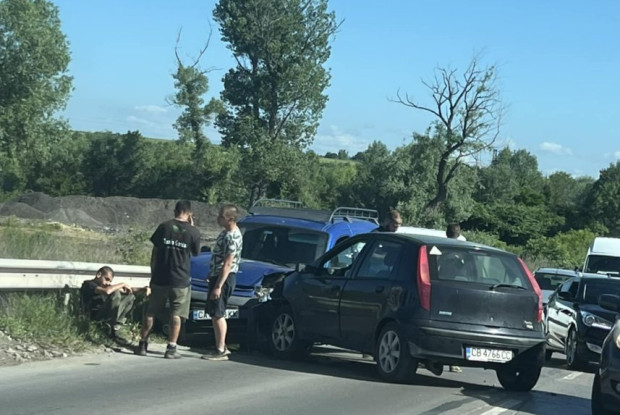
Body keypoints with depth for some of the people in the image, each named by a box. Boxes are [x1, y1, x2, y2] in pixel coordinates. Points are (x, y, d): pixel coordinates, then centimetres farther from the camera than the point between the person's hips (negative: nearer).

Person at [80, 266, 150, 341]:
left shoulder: (105, 285, 18)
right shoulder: (88, 284, -8)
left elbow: (127, 291, 17)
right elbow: (107, 291, -27)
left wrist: (142, 289, 1)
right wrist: (122, 284, -14)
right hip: (96, 316, -9)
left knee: (130, 296, 8)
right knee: (116, 294, -25)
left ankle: (116, 328, -1)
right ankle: (112, 330, -17)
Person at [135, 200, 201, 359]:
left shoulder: (164, 227, -1)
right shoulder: (193, 232, -5)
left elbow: (154, 252, 3)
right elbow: (196, 252, 12)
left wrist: (153, 273, 12)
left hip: (160, 278, 1)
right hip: (180, 280, -1)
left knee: (150, 312, 11)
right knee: (176, 315, 5)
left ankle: (142, 345, 13)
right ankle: (171, 348, 1)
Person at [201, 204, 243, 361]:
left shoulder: (232, 237, -21)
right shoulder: (226, 232, 10)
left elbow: (227, 264, -24)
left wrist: (218, 286, -25)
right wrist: (212, 275, 25)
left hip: (224, 278, -10)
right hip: (217, 275, 10)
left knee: (217, 314, -7)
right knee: (215, 313, 14)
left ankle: (220, 351, -4)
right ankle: (221, 347, 21)